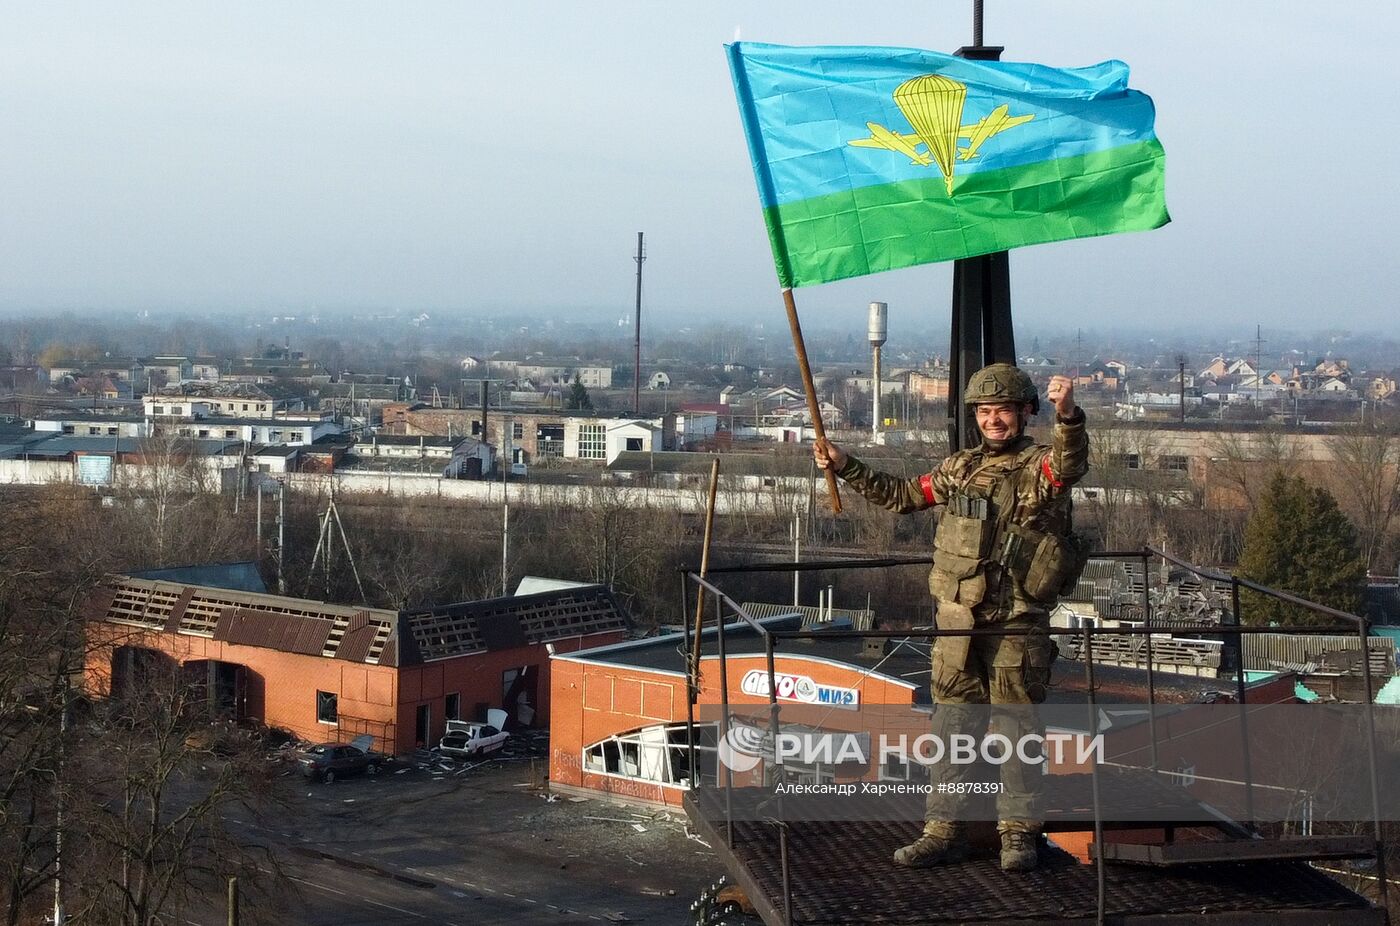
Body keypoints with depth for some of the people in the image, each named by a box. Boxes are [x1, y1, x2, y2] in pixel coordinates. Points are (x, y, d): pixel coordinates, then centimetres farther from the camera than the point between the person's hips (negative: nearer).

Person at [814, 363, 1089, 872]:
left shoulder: (1040, 465, -2)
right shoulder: (960, 468, 14)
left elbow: (1072, 463, -26)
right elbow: (902, 494, 24)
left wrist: (1068, 414, -45)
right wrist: (845, 466, 18)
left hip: (1018, 623, -5)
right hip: (957, 619, 5)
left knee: (1016, 726, 1)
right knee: (953, 725, 8)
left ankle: (1019, 831, 10)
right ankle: (945, 829, 13)